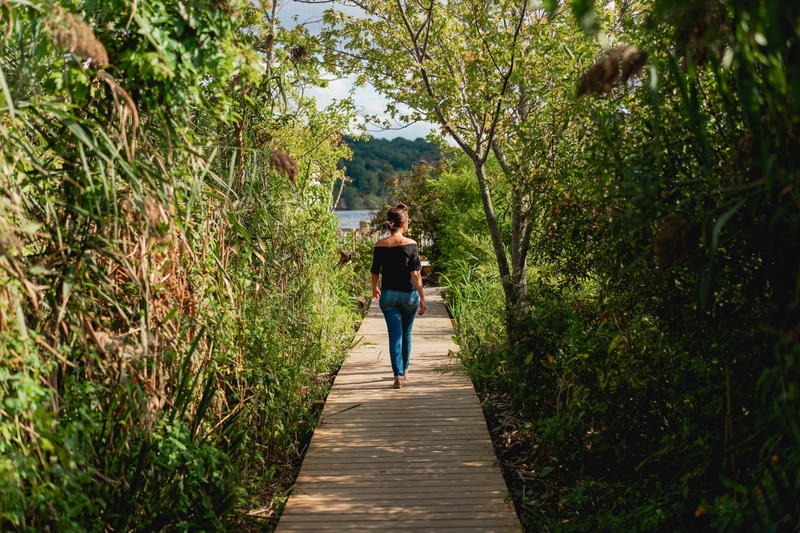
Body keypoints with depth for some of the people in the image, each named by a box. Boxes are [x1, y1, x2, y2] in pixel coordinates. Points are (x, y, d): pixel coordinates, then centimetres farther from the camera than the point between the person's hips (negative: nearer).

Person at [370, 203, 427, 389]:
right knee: (406, 333, 18)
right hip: (408, 294, -1)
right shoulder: (411, 244, -9)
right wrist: (422, 298, -9)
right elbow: (416, 273, -12)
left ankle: (398, 375, -7)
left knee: (395, 335, 3)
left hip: (388, 295, 1)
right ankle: (404, 370, 34)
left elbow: (375, 271, 5)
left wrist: (374, 289, 24)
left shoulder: (380, 245, -3)